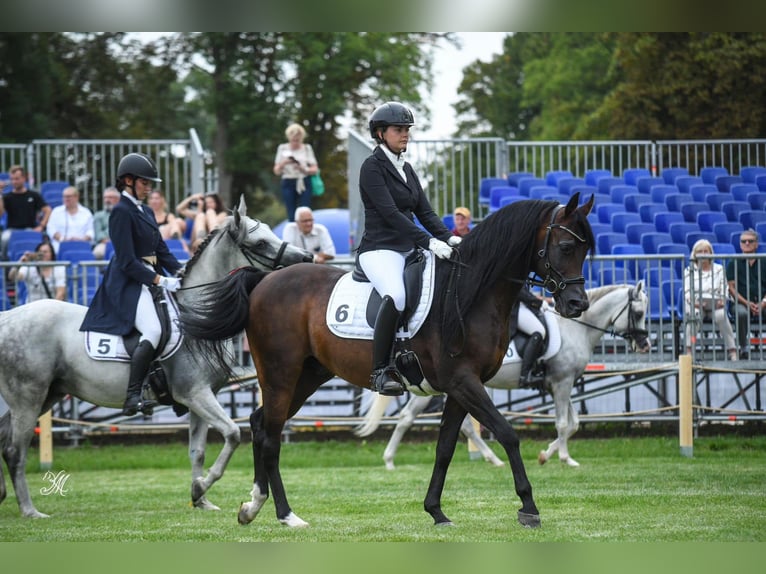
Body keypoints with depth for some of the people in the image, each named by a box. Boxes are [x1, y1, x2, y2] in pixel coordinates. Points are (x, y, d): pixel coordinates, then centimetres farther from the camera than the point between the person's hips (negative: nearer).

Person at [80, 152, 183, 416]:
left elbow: (162, 251, 19)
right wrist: (161, 281, -20)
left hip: (151, 280, 10)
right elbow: (127, 262, -16)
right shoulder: (122, 212, -10)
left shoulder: (146, 212, 19)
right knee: (153, 331, -29)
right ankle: (132, 398, -34)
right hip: (128, 284, -10)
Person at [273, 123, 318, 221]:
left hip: (304, 184, -1)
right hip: (288, 183, 1)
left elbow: (315, 169, 3)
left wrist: (304, 170, -18)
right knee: (291, 216, -4)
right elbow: (276, 171, 6)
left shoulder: (307, 148, 8)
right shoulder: (283, 148, 8)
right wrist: (283, 164, -16)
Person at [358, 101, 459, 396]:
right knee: (396, 296, -36)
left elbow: (424, 211, 15)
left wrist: (447, 237, -5)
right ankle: (380, 371, -31)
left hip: (408, 249, 9)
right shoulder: (372, 167, -7)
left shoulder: (406, 169, 18)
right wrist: (429, 241, -25)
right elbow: (390, 213, -18)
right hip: (379, 249, -9)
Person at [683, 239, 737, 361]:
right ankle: (688, 349, -44)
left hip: (715, 305, 0)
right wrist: (693, 301, -20)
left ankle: (732, 351, -37)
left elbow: (724, 290, 9)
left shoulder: (719, 269, 16)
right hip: (696, 305, 0)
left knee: (721, 316, -35)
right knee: (694, 314, -37)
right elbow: (687, 291, 2)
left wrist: (722, 300, -14)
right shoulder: (689, 271, 12)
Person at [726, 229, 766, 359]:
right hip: (742, 302, -1)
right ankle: (744, 348, -24)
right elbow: (732, 288, 2)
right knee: (741, 313, -37)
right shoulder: (734, 264, 8)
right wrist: (747, 303, -12)